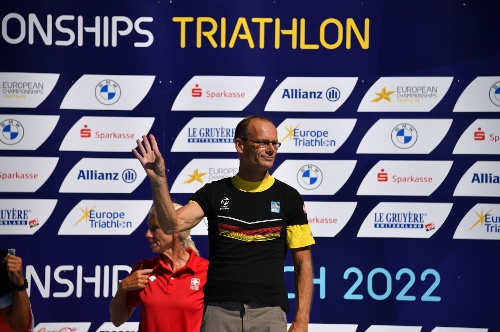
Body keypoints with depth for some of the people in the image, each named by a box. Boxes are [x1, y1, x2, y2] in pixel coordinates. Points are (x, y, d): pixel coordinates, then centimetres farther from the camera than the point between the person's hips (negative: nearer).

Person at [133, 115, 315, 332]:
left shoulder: (288, 197, 5)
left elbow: (303, 263, 5)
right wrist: (159, 181, -22)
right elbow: (173, 224, -7)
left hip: (269, 313, 0)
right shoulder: (214, 193, 8)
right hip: (219, 311, 1)